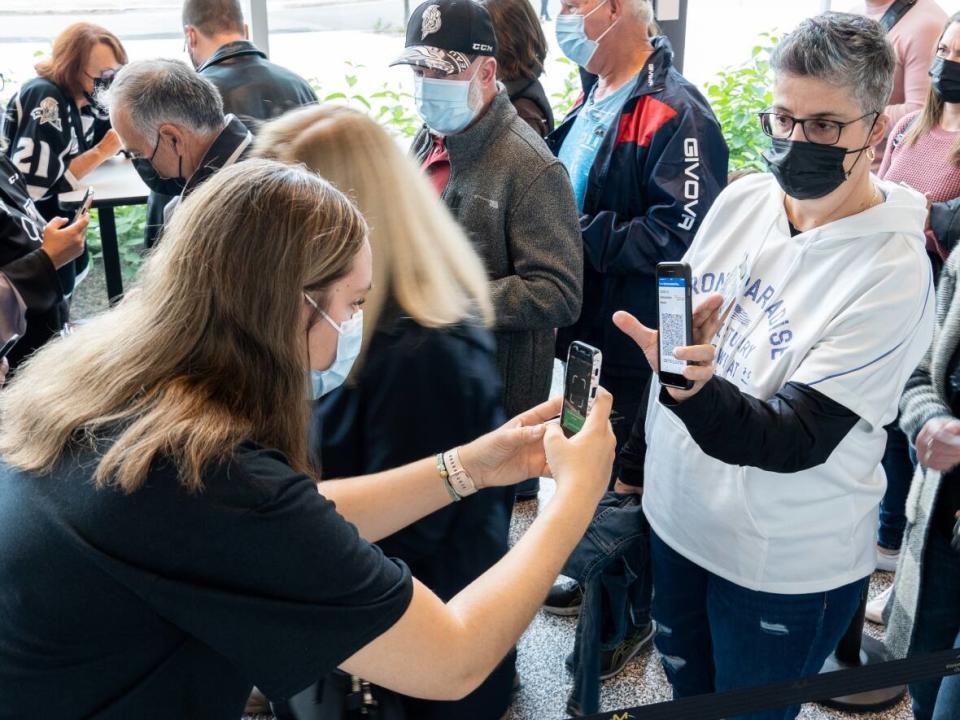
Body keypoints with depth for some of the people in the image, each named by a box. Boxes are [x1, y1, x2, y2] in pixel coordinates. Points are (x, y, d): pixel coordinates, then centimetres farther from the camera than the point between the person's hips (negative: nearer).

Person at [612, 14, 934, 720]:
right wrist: (636, 457, 14)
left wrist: (698, 387, -45)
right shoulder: (742, 199, -4)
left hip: (788, 568, -5)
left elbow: (797, 440, -26)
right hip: (677, 518, 6)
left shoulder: (895, 271, -21)